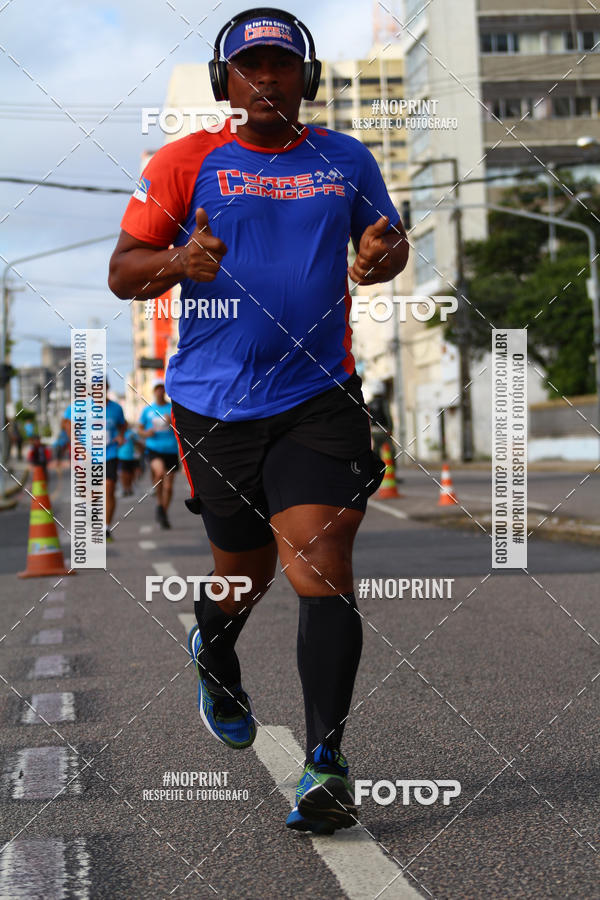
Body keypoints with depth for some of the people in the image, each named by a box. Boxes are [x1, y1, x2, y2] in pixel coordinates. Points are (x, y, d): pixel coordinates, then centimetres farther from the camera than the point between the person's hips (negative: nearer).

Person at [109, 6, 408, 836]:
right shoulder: (185, 164, 2)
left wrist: (383, 256, -3)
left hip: (319, 396, 0)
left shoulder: (345, 160, 9)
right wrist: (179, 261, -21)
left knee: (321, 560, -14)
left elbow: (388, 239, 22)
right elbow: (122, 273, 1)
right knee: (244, 568, 13)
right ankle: (214, 654, 49)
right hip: (215, 402, 0)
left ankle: (326, 763, -11)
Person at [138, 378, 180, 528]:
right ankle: (159, 503, -11)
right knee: (159, 472, -31)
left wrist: (172, 422, -15)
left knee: (168, 486, 5)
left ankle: (164, 514, 24)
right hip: (153, 449, -1)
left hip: (171, 449, 1)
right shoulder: (147, 410, 8)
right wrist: (146, 433, -6)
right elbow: (140, 429, 16)